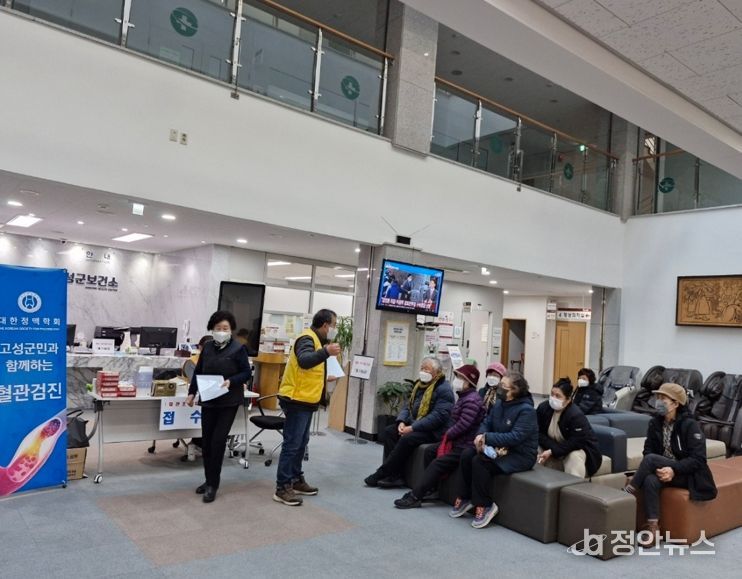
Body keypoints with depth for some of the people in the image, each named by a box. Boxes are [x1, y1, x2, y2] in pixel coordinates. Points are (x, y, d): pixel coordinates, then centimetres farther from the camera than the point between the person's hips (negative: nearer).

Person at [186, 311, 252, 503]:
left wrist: (231, 381, -20)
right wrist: (191, 392, 8)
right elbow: (198, 371, 13)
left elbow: (246, 373, -5)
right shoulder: (207, 347, 5)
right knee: (206, 441, 8)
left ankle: (213, 484, 6)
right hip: (208, 400, 5)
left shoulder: (238, 349, -8)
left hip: (229, 401, -5)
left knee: (218, 441, -6)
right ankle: (209, 480, 24)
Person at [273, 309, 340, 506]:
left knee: (301, 443, 17)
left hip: (305, 400, 10)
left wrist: (324, 380, 22)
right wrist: (326, 352, -49)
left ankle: (296, 480, 28)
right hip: (297, 400, -10)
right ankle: (282, 488, -1)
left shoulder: (316, 340, 16)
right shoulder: (307, 338, -16)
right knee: (292, 444, -7)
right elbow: (304, 361, -37)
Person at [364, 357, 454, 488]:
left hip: (433, 431, -9)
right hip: (414, 424, 9)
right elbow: (408, 406, 16)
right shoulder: (420, 384, 14)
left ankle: (381, 474, -18)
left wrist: (412, 428, -25)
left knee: (407, 438, -29)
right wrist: (401, 422, -5)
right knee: (389, 431, -9)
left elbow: (438, 416, -23)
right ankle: (394, 476, -14)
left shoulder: (443, 389, -13)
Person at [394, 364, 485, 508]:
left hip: (466, 446, -11)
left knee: (437, 463, -16)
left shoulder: (471, 400, -19)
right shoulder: (464, 397, 14)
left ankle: (415, 497, -12)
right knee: (430, 451, 10)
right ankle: (431, 489, 13)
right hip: (457, 442, 11)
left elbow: (463, 425, -24)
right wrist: (448, 435, 3)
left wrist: (447, 435, -10)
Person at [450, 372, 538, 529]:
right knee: (467, 455, -11)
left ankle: (485, 506, -10)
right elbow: (487, 423, 7)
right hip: (500, 449, 8)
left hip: (521, 455, -8)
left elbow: (516, 437, -28)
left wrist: (487, 437, -27)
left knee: (480, 462, -26)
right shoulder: (499, 403, 4)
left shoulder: (526, 410, -19)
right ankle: (466, 498, 5)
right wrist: (481, 436, -16)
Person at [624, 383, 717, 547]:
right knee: (650, 480, -31)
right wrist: (658, 469, -19)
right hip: (664, 469, 4)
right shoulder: (655, 423, 3)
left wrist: (674, 470, -29)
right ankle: (653, 528, -27)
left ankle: (629, 492, -16)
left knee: (651, 459, -29)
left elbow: (698, 458, -17)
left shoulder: (690, 424, -13)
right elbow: (648, 450, 1)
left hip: (687, 474, -4)